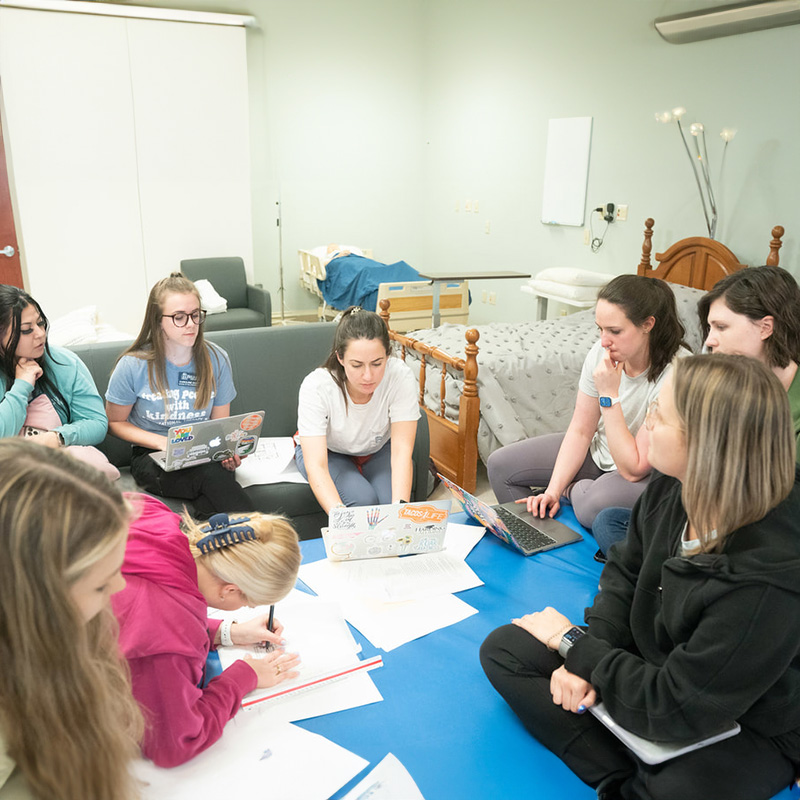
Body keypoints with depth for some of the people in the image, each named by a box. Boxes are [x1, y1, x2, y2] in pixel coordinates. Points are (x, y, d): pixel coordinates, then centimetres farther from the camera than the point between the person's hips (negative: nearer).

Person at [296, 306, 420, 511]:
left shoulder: (400, 377, -30)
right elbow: (316, 466, -38)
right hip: (328, 452, -1)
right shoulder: (315, 387, -33)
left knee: (393, 499, -25)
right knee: (362, 499, -28)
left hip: (379, 449, 2)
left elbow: (402, 451, -31)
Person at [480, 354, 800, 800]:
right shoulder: (674, 488, -15)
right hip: (654, 662, 7)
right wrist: (589, 660, -11)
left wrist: (573, 644, -16)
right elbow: (626, 571, 3)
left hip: (748, 727, -7)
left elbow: (674, 710, -28)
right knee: (504, 650, -5)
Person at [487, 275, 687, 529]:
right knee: (500, 464, -3)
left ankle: (573, 489, -1)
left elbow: (634, 469, -29)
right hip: (598, 451, 6)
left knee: (593, 505, -39)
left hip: (649, 474, -6)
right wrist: (552, 491, -15)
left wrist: (609, 395, -32)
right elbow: (580, 431, -5)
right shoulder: (602, 352, -14)